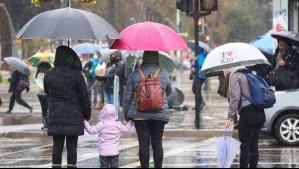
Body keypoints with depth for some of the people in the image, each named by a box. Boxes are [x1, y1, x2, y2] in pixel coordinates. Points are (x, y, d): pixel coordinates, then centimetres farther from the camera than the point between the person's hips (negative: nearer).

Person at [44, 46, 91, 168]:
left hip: (56, 116, 3)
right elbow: (84, 96, -5)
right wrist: (87, 113, 7)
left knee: (57, 146, 4)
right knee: (72, 147, 1)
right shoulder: (76, 74, -9)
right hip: (73, 116, -3)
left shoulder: (49, 75, 1)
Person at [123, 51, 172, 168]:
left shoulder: (135, 74, -2)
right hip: (160, 114, 1)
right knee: (157, 143, 6)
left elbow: (127, 96, 0)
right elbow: (169, 92, 15)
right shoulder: (163, 73, 0)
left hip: (140, 115, -1)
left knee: (143, 144, 1)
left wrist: (126, 115, 8)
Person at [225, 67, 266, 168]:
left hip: (248, 112, -8)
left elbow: (235, 97, -11)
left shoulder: (235, 76, 0)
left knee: (245, 146, -3)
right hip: (261, 113, 8)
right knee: (254, 145, 11)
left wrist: (230, 117, -12)